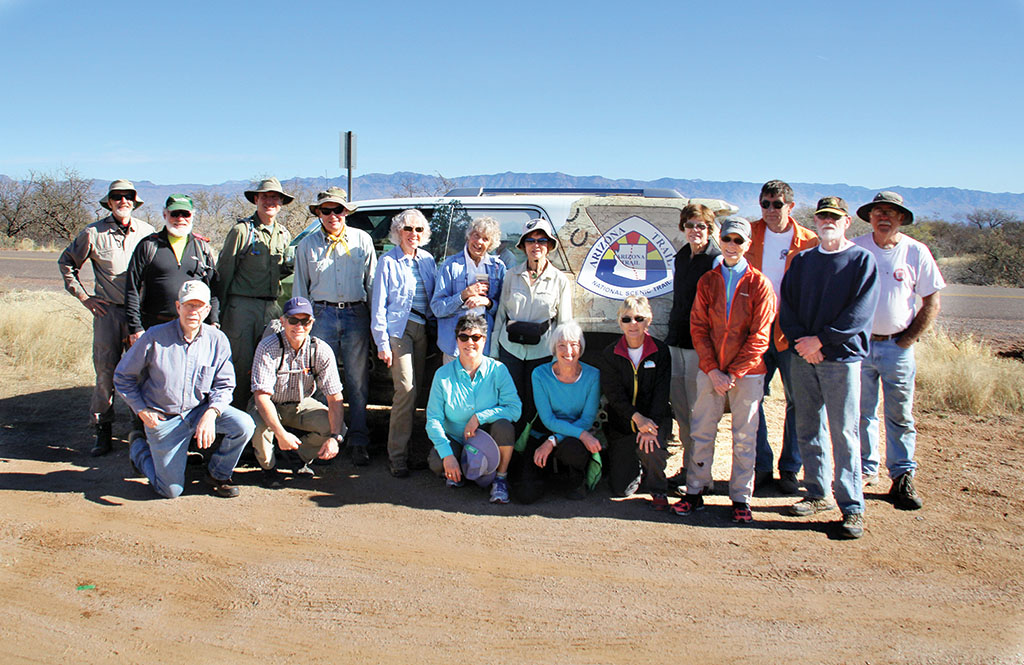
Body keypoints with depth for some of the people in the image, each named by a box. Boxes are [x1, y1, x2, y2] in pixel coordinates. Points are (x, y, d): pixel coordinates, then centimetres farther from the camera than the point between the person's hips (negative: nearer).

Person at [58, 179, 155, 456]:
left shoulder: (147, 232, 5)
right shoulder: (93, 233, 1)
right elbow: (66, 262, 14)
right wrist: (83, 296, 7)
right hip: (107, 310, -1)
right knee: (105, 371, 0)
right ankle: (102, 431, 10)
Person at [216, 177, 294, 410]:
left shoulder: (284, 235, 14)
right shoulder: (242, 230, -2)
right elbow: (224, 269, -2)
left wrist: (293, 267, 2)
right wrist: (221, 309, -4)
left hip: (271, 307, 5)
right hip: (242, 304, -5)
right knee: (241, 362, -3)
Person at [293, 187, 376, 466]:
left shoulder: (362, 240, 9)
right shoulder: (307, 244, 10)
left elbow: (372, 282, 12)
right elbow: (300, 288, 13)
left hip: (356, 315, 0)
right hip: (322, 315, 0)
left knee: (358, 381, 1)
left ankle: (358, 441, 9)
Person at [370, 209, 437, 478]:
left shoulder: (427, 260, 13)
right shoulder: (388, 261, 0)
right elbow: (378, 305, -2)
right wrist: (382, 343, -8)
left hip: (422, 329, 5)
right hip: (399, 328, -5)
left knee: (415, 390, 4)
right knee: (406, 389, -12)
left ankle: (406, 447, 16)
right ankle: (397, 456, -4)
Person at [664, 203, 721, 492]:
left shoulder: (716, 260, -11)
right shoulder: (681, 257, 15)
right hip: (676, 340, 8)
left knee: (697, 411, -2)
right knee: (680, 408, 13)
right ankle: (688, 467, 25)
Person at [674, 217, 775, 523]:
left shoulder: (759, 284, -2)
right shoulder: (707, 281, 6)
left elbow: (759, 336, -5)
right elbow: (698, 328, 3)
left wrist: (734, 373, -11)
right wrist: (713, 370, -8)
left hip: (747, 373, -2)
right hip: (710, 371, 2)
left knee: (744, 437, 4)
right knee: (701, 432, 5)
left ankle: (741, 499, 15)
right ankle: (695, 492, 16)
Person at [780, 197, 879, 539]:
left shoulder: (861, 260, 0)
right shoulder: (802, 260, 14)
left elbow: (860, 312, -9)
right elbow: (786, 305, 9)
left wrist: (821, 339, -14)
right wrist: (801, 339, -8)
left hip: (841, 357, -5)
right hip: (803, 356, 5)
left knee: (844, 434, -5)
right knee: (807, 430, 9)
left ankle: (852, 507, 1)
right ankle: (817, 494, 22)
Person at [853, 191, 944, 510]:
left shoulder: (916, 252, 2)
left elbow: (932, 302, 6)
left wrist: (909, 338, -1)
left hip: (897, 346, 0)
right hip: (859, 343, 0)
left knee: (900, 415, 2)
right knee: (861, 412, 6)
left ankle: (903, 477, 10)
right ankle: (866, 470, 19)